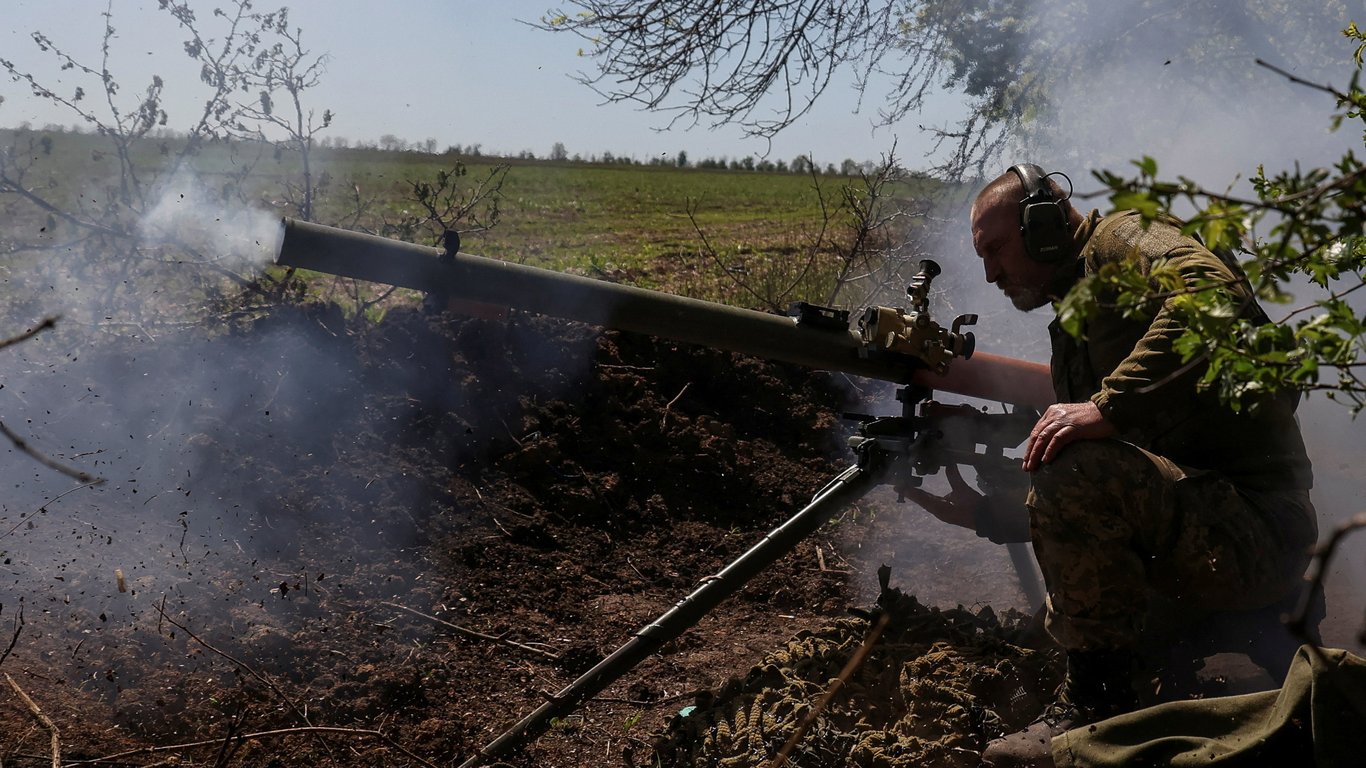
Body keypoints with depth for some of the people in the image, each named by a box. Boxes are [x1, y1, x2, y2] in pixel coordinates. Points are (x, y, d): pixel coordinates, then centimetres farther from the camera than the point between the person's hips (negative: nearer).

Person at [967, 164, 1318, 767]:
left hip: (1255, 526, -10)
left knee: (1072, 475, -31)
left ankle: (1094, 704, -15)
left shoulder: (1122, 241, -6)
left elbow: (1215, 296, -29)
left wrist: (1109, 405, -33)